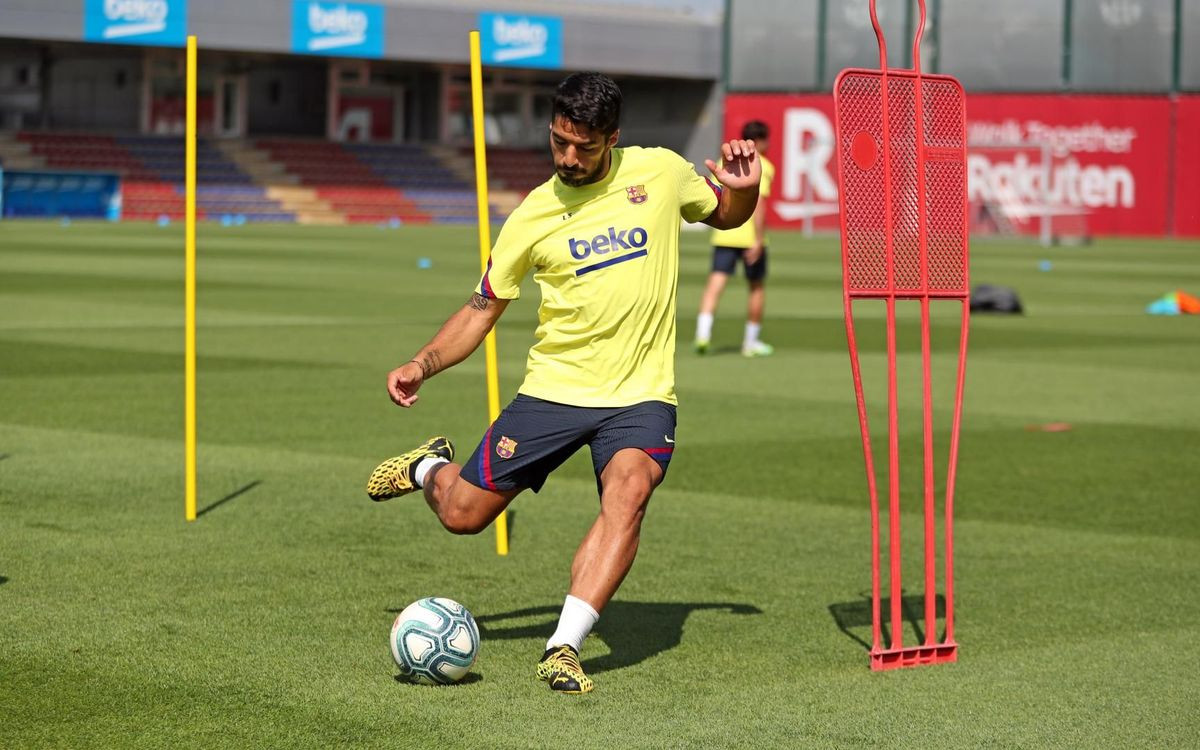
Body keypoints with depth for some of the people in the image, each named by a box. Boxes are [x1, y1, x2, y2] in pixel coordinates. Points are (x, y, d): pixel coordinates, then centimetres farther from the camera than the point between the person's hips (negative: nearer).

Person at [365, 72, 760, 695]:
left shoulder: (660, 171, -2)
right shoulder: (534, 215, -4)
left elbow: (724, 215, 17)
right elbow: (482, 308, 5)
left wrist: (744, 189, -6)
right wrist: (422, 364, -9)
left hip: (640, 394, -1)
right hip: (553, 387, 1)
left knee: (628, 495, -30)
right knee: (463, 515, 3)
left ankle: (564, 648, -29)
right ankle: (432, 467, 39)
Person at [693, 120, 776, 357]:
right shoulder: (762, 166, -7)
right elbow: (758, 203, -17)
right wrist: (758, 240, -19)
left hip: (723, 235, 4)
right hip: (750, 235, -4)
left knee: (715, 283, -4)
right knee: (757, 287, 13)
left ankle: (703, 332, -24)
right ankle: (751, 341, 20)